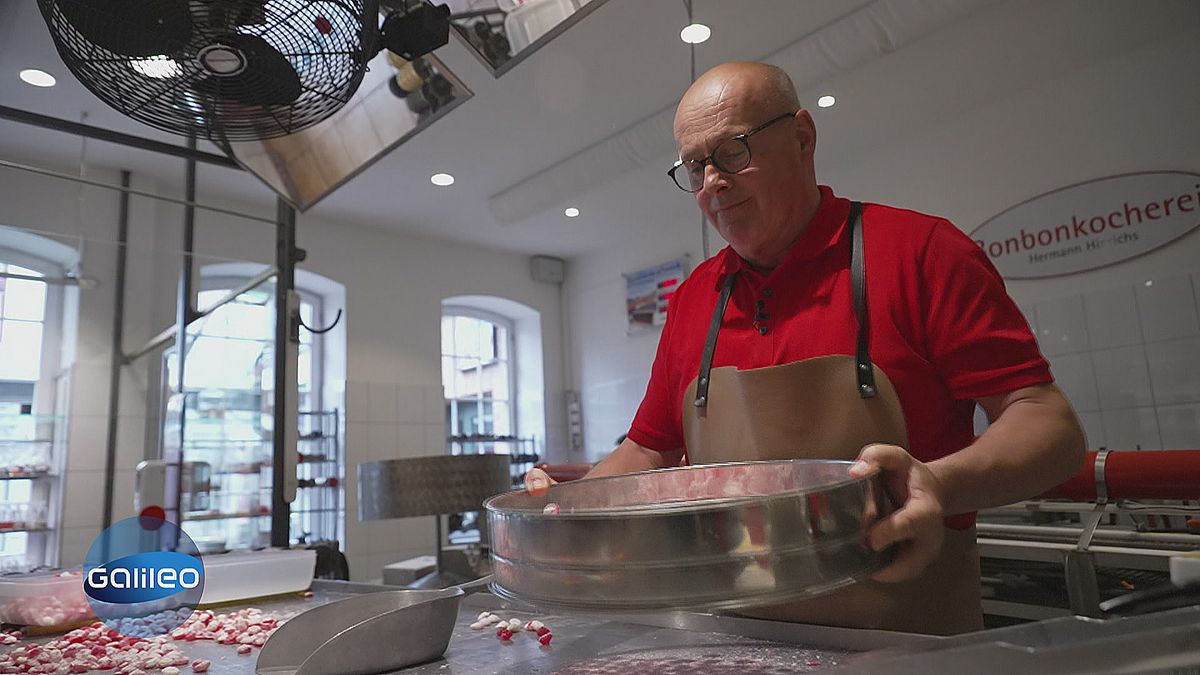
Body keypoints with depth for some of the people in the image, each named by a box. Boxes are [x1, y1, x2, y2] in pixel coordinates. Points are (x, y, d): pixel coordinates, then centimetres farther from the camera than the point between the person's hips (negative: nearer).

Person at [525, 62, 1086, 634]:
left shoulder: (919, 250, -1)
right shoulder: (692, 298, 11)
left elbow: (1050, 425, -3)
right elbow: (650, 450, 16)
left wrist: (940, 485, -22)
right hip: (735, 635, 4)